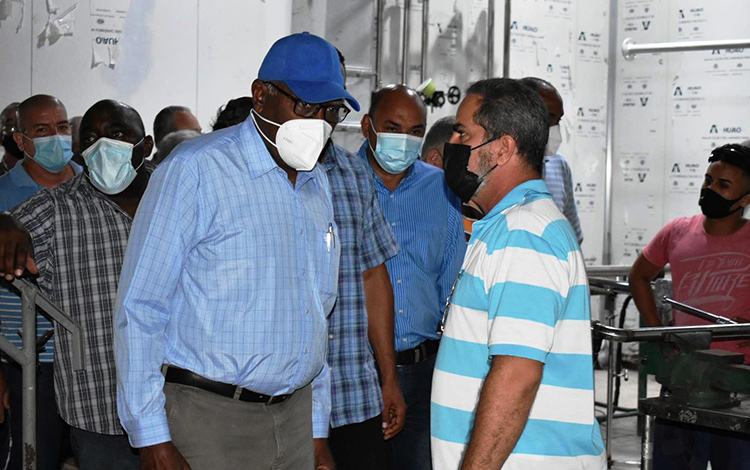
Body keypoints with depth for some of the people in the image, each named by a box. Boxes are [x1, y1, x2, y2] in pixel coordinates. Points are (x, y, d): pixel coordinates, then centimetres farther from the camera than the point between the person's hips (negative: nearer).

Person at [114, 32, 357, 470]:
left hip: (295, 414, 6)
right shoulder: (194, 171, -10)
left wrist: (318, 431, 15)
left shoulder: (319, 185, 12)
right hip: (207, 416, -6)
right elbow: (139, 311, -11)